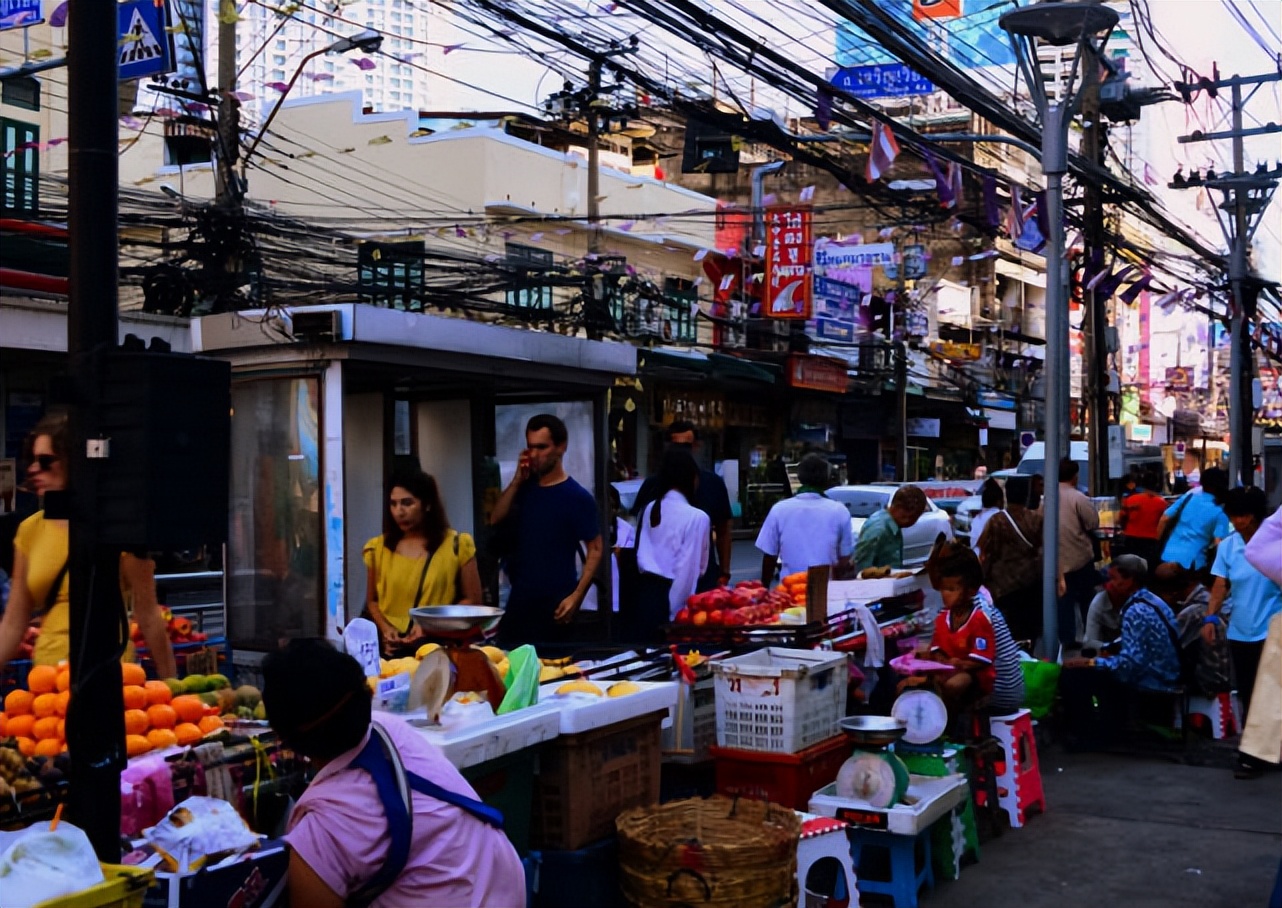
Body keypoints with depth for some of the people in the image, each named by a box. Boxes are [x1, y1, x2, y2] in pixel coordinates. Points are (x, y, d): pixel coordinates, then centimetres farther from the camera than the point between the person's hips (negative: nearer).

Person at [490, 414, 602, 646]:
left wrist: (576, 596, -18)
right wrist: (517, 480, -5)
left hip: (555, 603, -6)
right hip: (519, 598, 6)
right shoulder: (526, 488, 10)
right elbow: (495, 519, 2)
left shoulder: (577, 497, -9)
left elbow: (595, 549, -9)